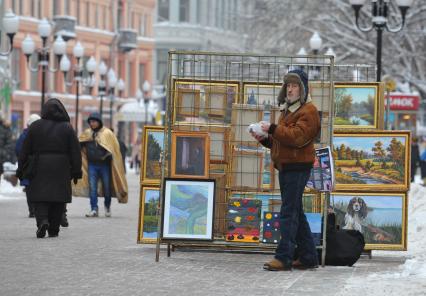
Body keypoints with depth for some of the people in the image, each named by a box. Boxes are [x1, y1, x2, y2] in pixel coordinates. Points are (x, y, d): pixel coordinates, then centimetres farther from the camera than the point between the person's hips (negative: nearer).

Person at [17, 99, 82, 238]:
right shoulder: (67, 128, 2)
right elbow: (75, 152, 0)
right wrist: (76, 171, 4)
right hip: (61, 169, 1)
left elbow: (25, 150, 2)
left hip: (39, 169, -1)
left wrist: (20, 169, 8)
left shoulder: (35, 126, 1)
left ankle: (42, 220, -23)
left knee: (40, 196, 2)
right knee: (58, 197, 8)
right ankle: (53, 230, 8)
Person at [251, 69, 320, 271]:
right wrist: (264, 139, 10)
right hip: (285, 167, 10)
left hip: (298, 167, -10)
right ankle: (308, 256, 18)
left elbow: (297, 137, -22)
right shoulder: (288, 109, 22)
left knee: (289, 212, -12)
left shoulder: (308, 111, -9)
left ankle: (284, 258, -13)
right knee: (296, 212, 12)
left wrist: (272, 129, -20)